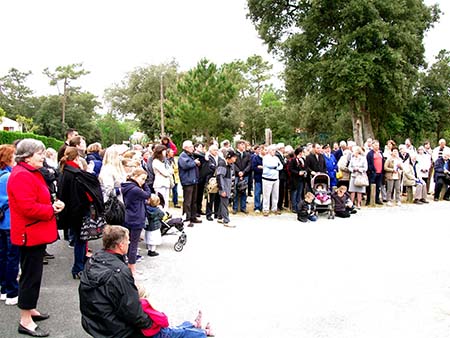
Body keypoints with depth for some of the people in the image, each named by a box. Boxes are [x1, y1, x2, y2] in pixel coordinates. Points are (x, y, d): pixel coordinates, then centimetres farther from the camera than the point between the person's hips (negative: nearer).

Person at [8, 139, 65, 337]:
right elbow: (28, 208, -28)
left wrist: (52, 205, 4)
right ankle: (25, 321, 11)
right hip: (30, 234, -10)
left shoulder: (31, 173, 13)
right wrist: (52, 209, -16)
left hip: (36, 233, 10)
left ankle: (29, 309, 34)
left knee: (33, 273, 20)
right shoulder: (21, 176, -20)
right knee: (31, 275, -1)